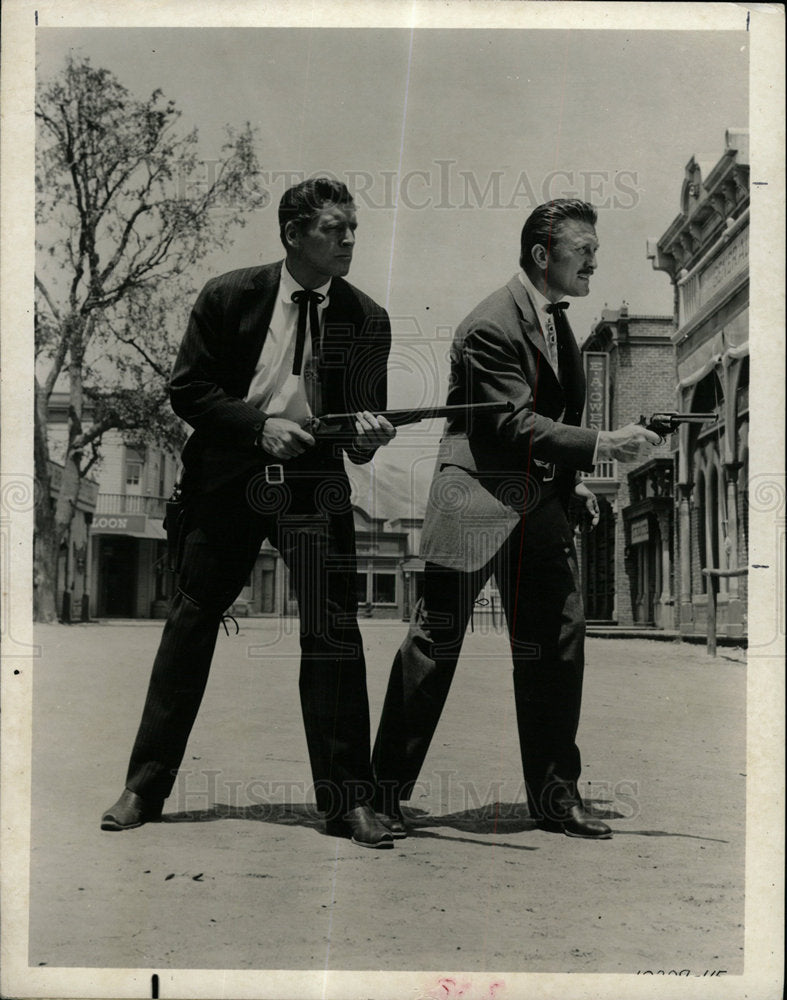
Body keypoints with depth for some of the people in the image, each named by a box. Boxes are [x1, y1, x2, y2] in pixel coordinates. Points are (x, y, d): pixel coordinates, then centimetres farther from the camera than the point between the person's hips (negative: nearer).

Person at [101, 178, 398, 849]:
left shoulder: (367, 320, 2)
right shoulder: (229, 297, -2)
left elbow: (363, 416, 8)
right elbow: (186, 389, -1)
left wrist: (367, 430, -16)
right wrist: (260, 426, -14)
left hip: (315, 481, 1)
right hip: (228, 478, 0)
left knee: (334, 631, -6)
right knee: (192, 619, 5)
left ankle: (349, 800, 5)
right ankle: (145, 788, 18)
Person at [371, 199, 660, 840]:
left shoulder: (557, 319, 15)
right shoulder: (492, 326, -14)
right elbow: (517, 426, -22)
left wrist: (569, 478, 12)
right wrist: (601, 446, -26)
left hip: (539, 503, 8)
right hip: (477, 503, -8)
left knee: (558, 639, 5)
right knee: (435, 642, -2)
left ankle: (554, 793, 16)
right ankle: (386, 787, 11)